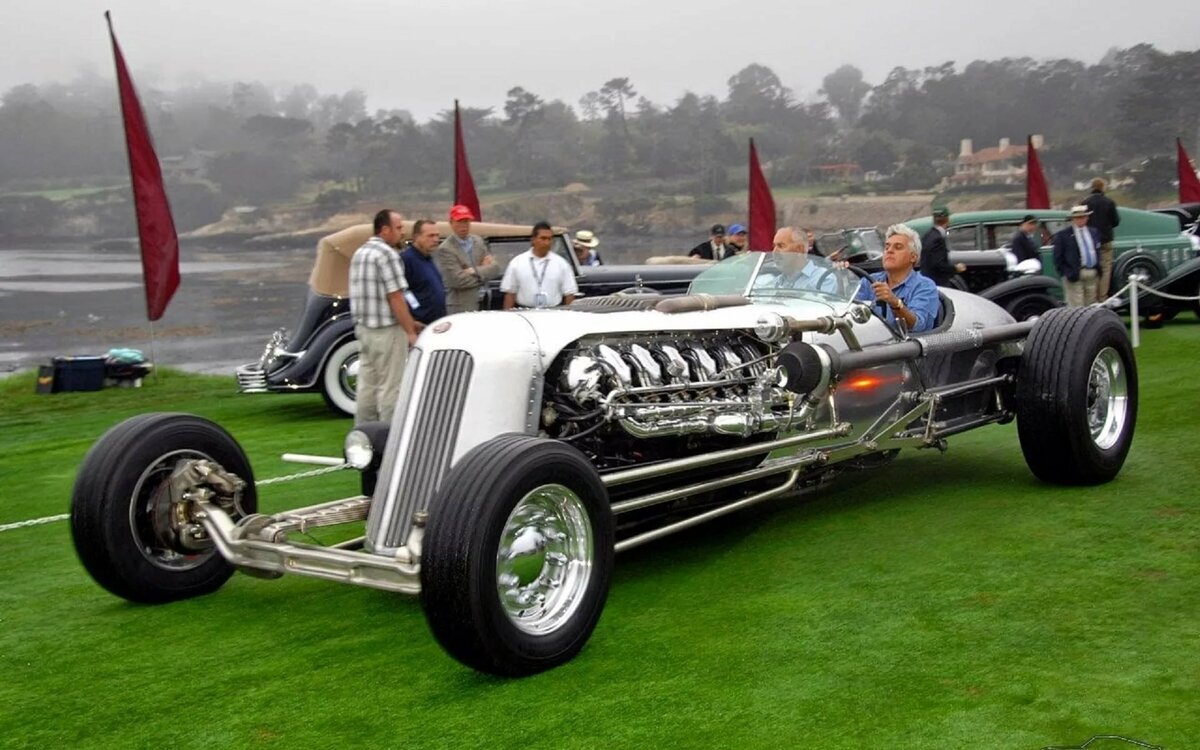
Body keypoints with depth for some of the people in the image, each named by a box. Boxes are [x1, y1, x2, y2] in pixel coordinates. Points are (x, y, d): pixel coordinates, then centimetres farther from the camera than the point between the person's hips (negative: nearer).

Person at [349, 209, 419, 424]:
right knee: (390, 387, -3)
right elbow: (395, 297, -19)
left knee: (367, 384, 12)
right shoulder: (387, 254, -15)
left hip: (363, 327, 9)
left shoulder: (360, 253, 13)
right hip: (387, 329, -9)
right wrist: (410, 331, -14)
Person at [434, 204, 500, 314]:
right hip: (459, 308, -6)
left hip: (482, 306, 6)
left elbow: (495, 269, 7)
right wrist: (484, 271, -6)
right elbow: (457, 280, -17)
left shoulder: (478, 241, 12)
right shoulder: (445, 249, -9)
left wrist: (476, 271, -12)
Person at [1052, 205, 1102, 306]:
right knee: (1076, 307, -9)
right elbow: (1058, 258, -4)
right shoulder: (1062, 235, -4)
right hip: (1075, 276, -6)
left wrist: (1098, 269, 11)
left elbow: (1097, 251, 24)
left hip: (1092, 274, 6)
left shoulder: (1094, 232, 15)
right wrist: (1068, 273, -13)